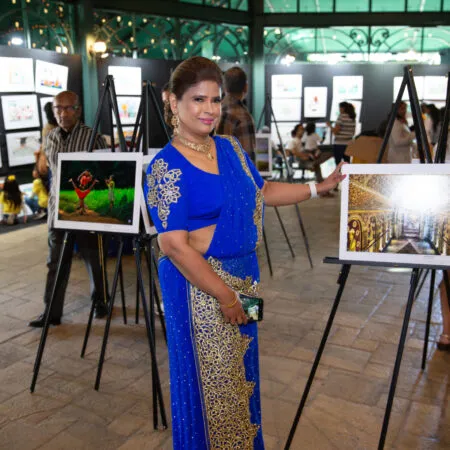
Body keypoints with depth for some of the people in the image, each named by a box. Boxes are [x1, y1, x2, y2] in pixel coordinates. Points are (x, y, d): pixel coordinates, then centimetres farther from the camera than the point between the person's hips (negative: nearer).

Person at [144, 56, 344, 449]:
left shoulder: (231, 149, 5)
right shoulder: (167, 168, -17)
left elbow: (261, 191, 20)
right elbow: (175, 245, -21)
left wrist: (318, 187, 16)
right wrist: (223, 294, -20)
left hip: (244, 275, 7)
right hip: (200, 284, -7)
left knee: (242, 371, 21)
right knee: (212, 379, 8)